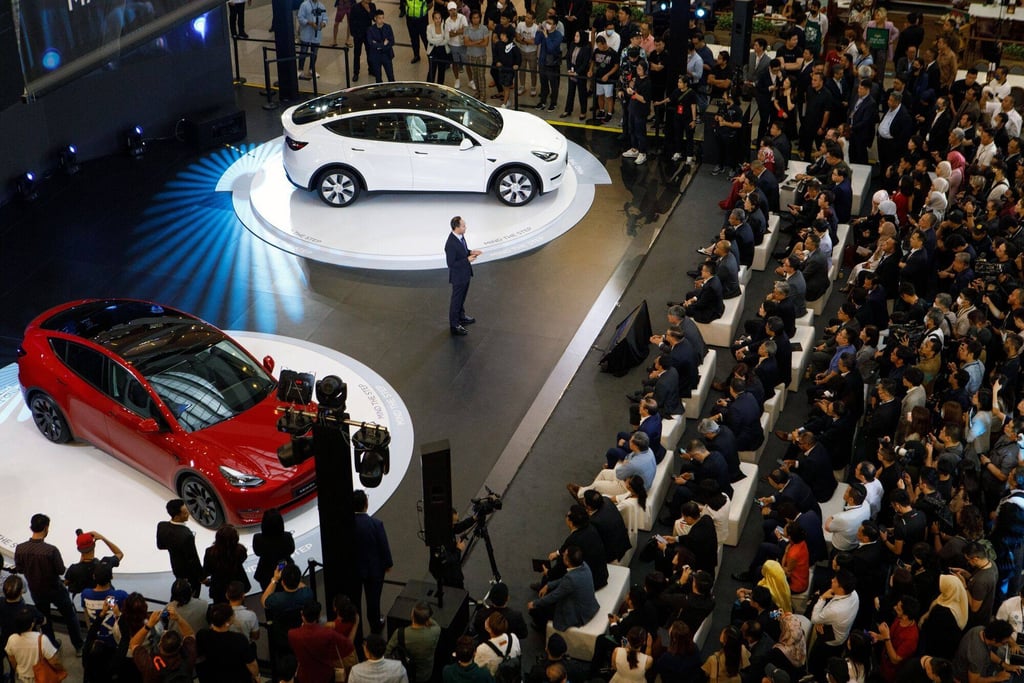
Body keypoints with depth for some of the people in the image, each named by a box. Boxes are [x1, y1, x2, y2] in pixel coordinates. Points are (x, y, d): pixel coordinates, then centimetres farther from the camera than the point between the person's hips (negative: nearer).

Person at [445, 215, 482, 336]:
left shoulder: (461, 236, -5)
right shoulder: (451, 244, -33)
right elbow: (451, 264, -27)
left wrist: (470, 252, -6)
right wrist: (467, 260, -26)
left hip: (465, 273, 8)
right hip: (458, 276, -8)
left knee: (462, 297, 27)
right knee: (456, 300, 9)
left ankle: (461, 317, 47)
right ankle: (454, 326, 24)